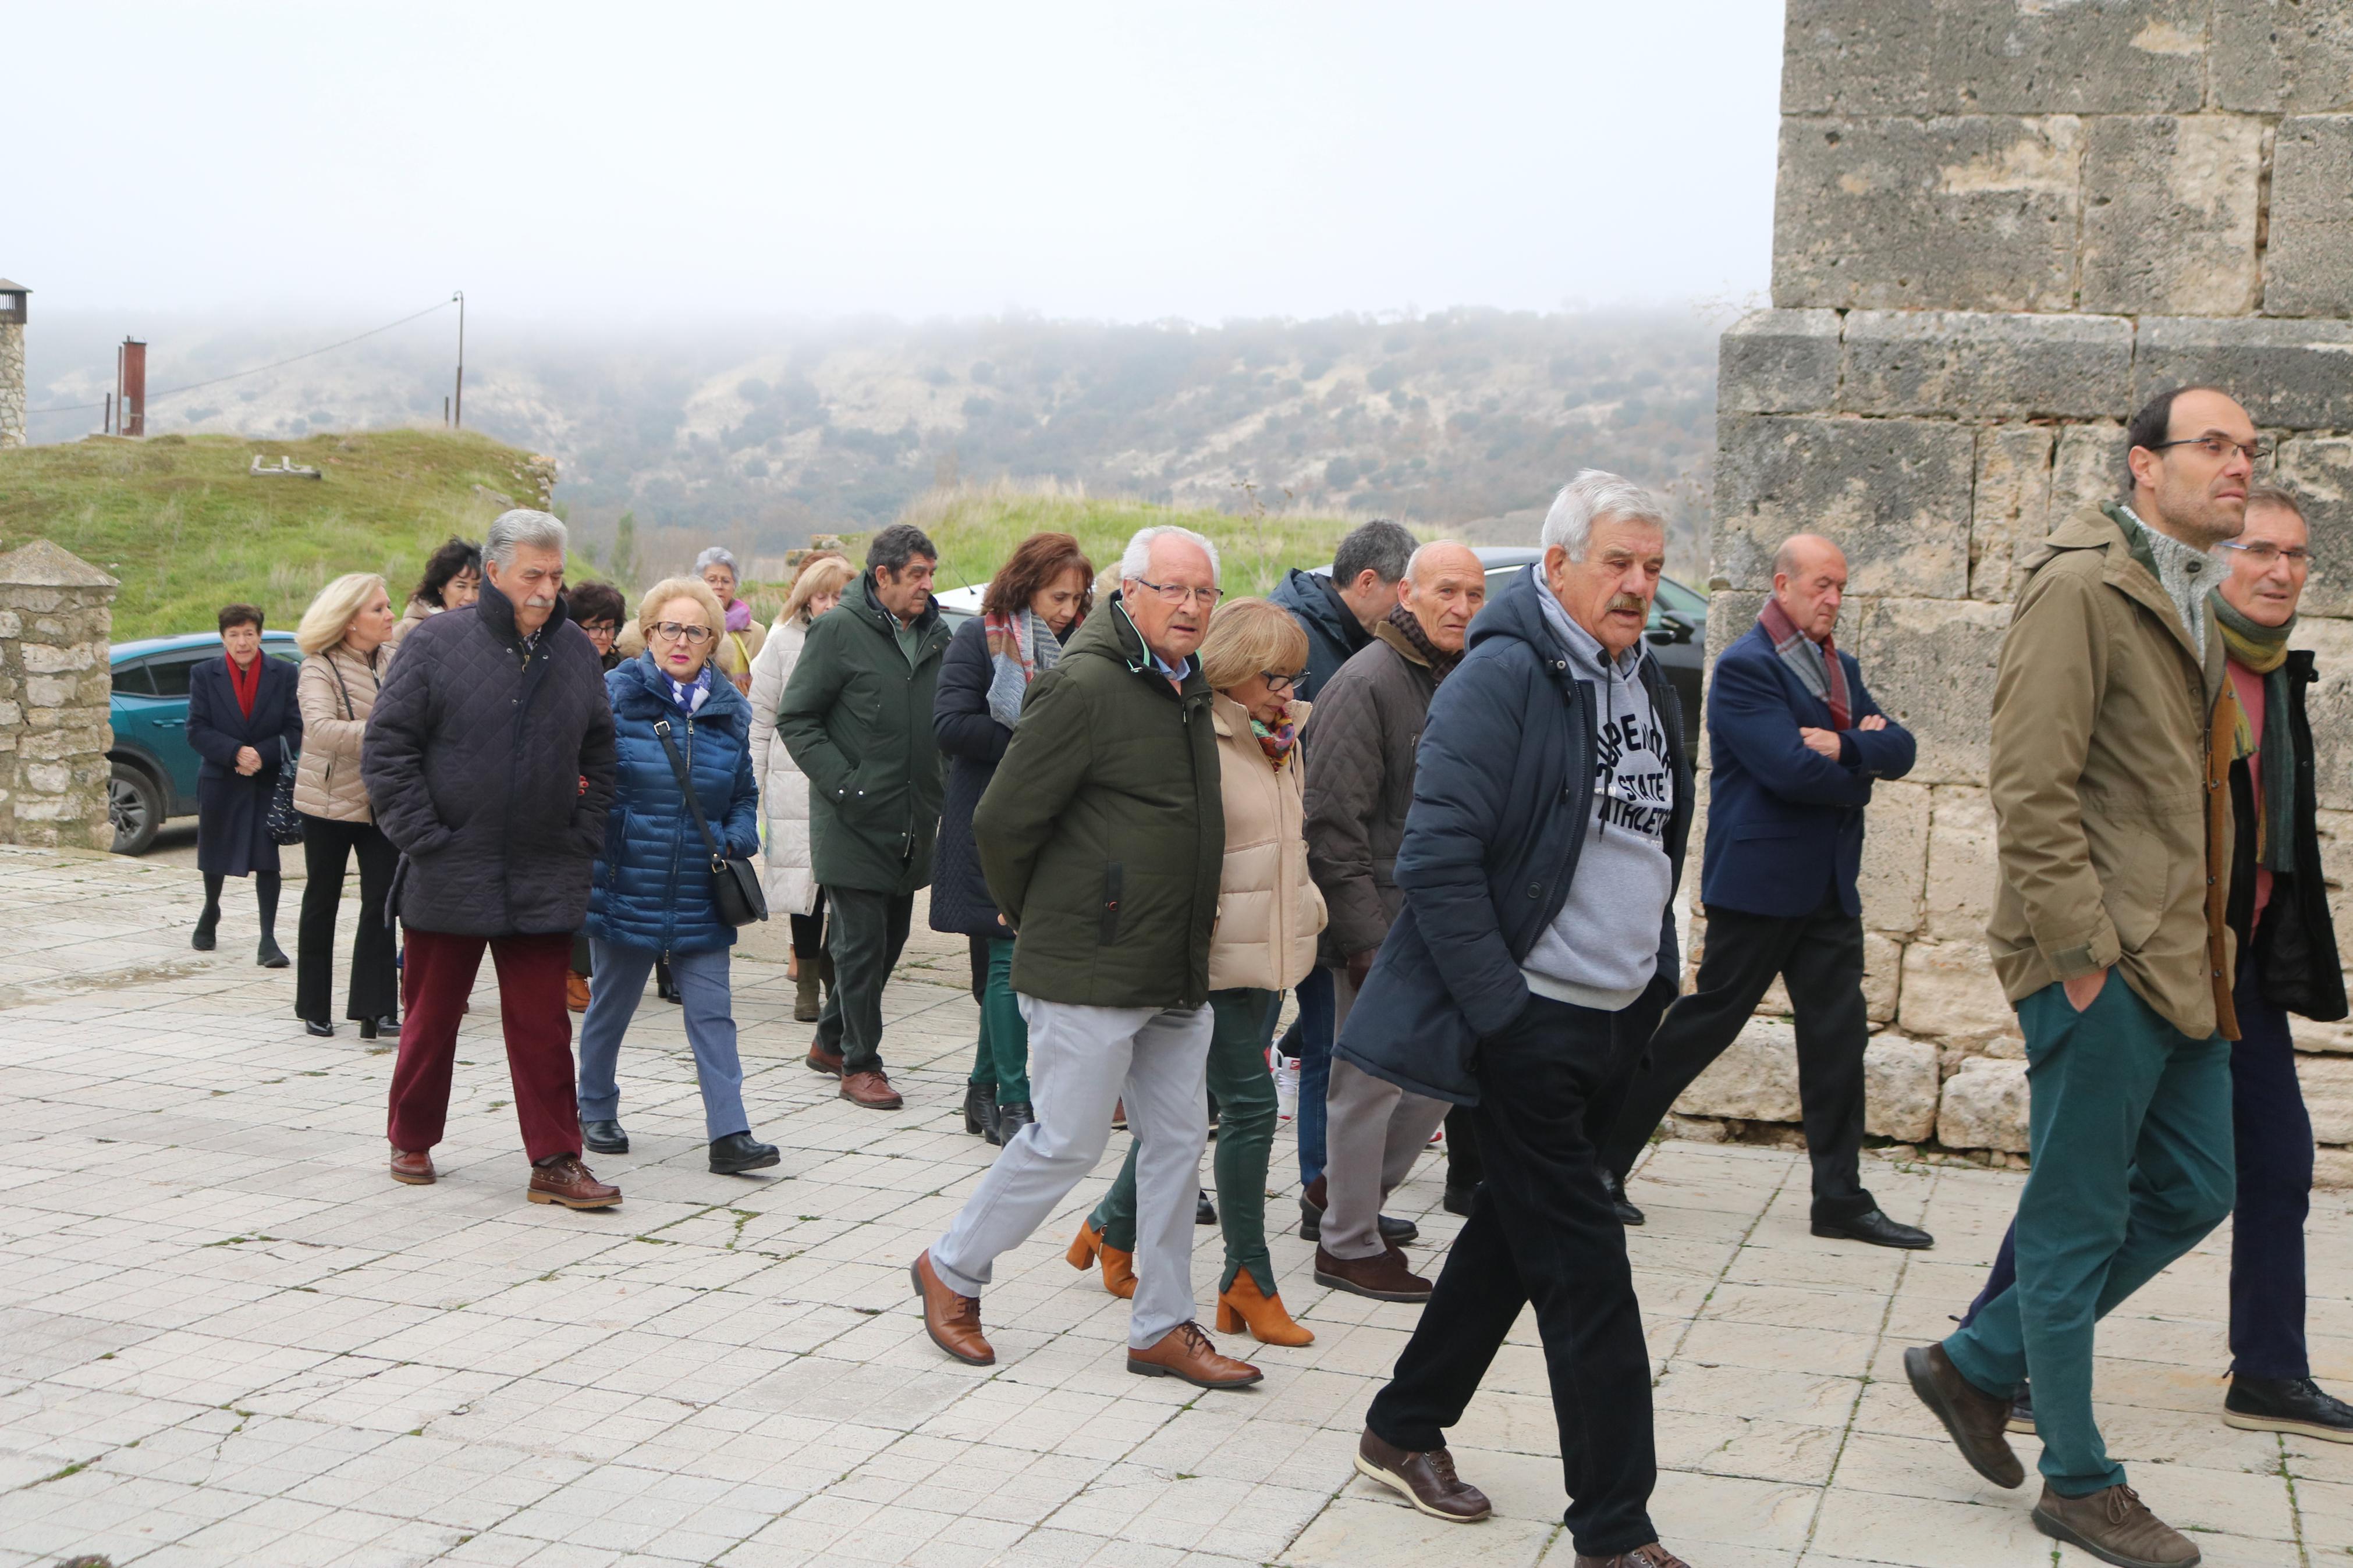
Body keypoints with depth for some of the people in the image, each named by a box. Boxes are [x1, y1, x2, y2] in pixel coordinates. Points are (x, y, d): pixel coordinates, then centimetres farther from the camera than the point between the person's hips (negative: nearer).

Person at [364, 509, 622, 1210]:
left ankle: (556, 1162, 6)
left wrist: (583, 841, 7)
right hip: (449, 876, -2)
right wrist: (423, 837, -10)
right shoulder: (437, 644, -6)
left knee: (543, 1025, 3)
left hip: (546, 882, 3)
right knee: (430, 1015, 11)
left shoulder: (578, 652, 7)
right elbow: (387, 746, -5)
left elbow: (600, 756, 17)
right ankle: (411, 1142, 28)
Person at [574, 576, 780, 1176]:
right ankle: (595, 1111, 32)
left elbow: (744, 795, 16)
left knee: (713, 1014, -2)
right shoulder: (614, 695, -5)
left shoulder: (730, 710, 6)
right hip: (625, 887, -2)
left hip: (700, 897, 3)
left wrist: (736, 842, -1)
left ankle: (730, 1135, -2)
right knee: (611, 1006, 13)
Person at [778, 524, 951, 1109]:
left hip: (912, 821, 7)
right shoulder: (839, 631, -8)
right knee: (862, 940, -3)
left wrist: (935, 797, 9)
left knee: (891, 936, 14)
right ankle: (860, 1064, 9)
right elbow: (795, 719, -8)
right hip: (855, 820, -7)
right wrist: (844, 783, -16)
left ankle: (830, 1041, 31)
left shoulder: (935, 635, 10)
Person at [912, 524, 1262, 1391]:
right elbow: (1002, 820, -14)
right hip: (1090, 970, -8)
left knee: (1178, 1139, 10)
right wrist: (1034, 919, -1)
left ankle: (1162, 1328, 20)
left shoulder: (1188, 687, 11)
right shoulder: (1084, 686, -17)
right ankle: (951, 1271, 21)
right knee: (1067, 1141, 0)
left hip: (1176, 974, 8)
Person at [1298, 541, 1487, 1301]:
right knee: (1370, 1082, -1)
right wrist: (1365, 939, -20)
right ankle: (1348, 1245, 13)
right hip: (1380, 923, -8)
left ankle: (1341, 1193, 32)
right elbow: (1333, 824, -18)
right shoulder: (1367, 683, -14)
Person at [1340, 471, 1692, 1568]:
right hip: (1523, 1024, -9)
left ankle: (1403, 1430, 35)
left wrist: (1655, 981, 15)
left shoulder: (1644, 682, 11)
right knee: (1585, 1269, -5)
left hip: (1610, 1021, 9)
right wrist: (1500, 1012, -20)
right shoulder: (1504, 674, -16)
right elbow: (1438, 859, -21)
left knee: (1519, 1226, 18)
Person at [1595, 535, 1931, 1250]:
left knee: (1838, 1035, 6)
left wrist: (1845, 746, -15)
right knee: (1704, 1025, -2)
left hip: (1829, 887, 8)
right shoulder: (1745, 667, -11)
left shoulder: (1840, 668, 16)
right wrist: (1858, 777, -5)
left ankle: (1841, 1198, 13)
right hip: (1760, 881, -8)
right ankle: (1604, 1159, 10)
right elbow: (1791, 769, -22)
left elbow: (1899, 749, 5)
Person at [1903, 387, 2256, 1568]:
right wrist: (2081, 955, -19)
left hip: (2178, 965, 10)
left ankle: (1976, 1364, 26)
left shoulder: (2188, 603, 17)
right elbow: (2029, 791, -19)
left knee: (2193, 1189, 14)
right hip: (2101, 966, -10)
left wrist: (2207, 949, 14)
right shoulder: (2081, 589, -13)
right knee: (2079, 1223, 2)